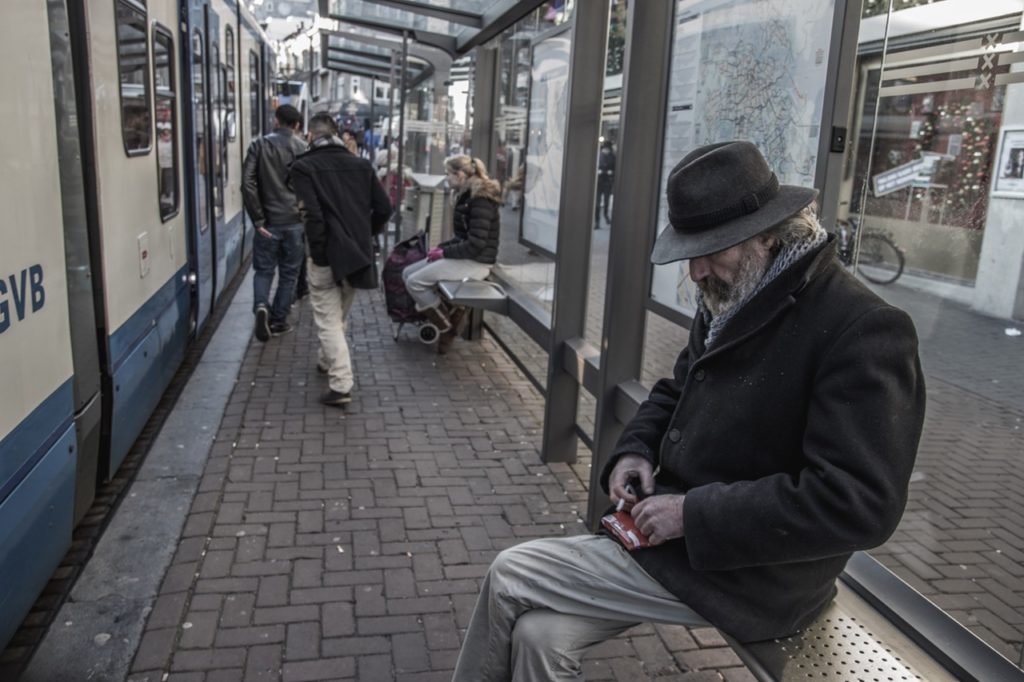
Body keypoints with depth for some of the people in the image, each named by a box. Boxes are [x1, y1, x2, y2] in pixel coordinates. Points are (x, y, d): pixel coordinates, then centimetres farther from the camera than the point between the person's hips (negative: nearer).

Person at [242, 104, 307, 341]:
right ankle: (278, 320, 15)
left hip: (269, 221, 0)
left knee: (264, 269, 12)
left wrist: (258, 219, -6)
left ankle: (261, 306, -13)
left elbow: (247, 183, -9)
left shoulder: (259, 145, -1)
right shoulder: (303, 148, -1)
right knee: (288, 272, 11)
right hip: (295, 221, 0)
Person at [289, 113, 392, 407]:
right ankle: (328, 361, 41)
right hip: (357, 253, 5)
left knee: (328, 320, 2)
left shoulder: (304, 166, -8)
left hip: (327, 255, -5)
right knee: (339, 316, 23)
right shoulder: (360, 164, 6)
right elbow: (384, 208, 3)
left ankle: (341, 385, -5)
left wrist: (317, 252, -10)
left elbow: (312, 214, -19)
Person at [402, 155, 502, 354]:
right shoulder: (467, 196, 13)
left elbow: (476, 244, -22)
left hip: (476, 262, -10)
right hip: (464, 256, 10)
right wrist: (441, 247, 5)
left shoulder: (481, 200, -17)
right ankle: (452, 313, 2)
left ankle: (447, 328, -2)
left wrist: (445, 252, -13)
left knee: (415, 282, -14)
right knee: (408, 273, 5)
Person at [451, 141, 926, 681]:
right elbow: (674, 391, 19)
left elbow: (859, 501, -26)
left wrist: (694, 513, -24)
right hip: (680, 534, 7)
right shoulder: (730, 300, 5)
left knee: (510, 577, -8)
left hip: (745, 577, -7)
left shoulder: (865, 331, -21)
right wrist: (634, 450, -2)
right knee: (539, 632, -5)